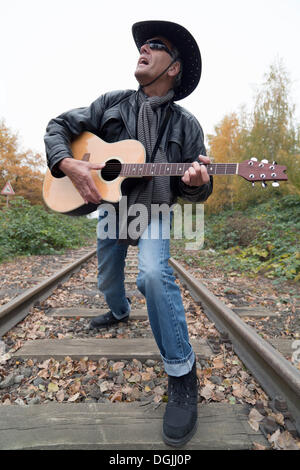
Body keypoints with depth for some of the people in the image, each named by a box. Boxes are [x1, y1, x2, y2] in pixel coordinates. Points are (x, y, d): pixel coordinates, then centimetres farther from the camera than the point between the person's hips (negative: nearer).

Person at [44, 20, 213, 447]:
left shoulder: (186, 125, -3)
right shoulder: (112, 104, 2)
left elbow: (194, 191, -3)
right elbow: (59, 127, 2)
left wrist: (198, 182, -28)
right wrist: (70, 165, -17)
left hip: (153, 211, -3)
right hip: (109, 207, 4)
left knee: (153, 273, -31)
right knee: (107, 279, 18)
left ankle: (181, 372, -13)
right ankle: (120, 313, 53)